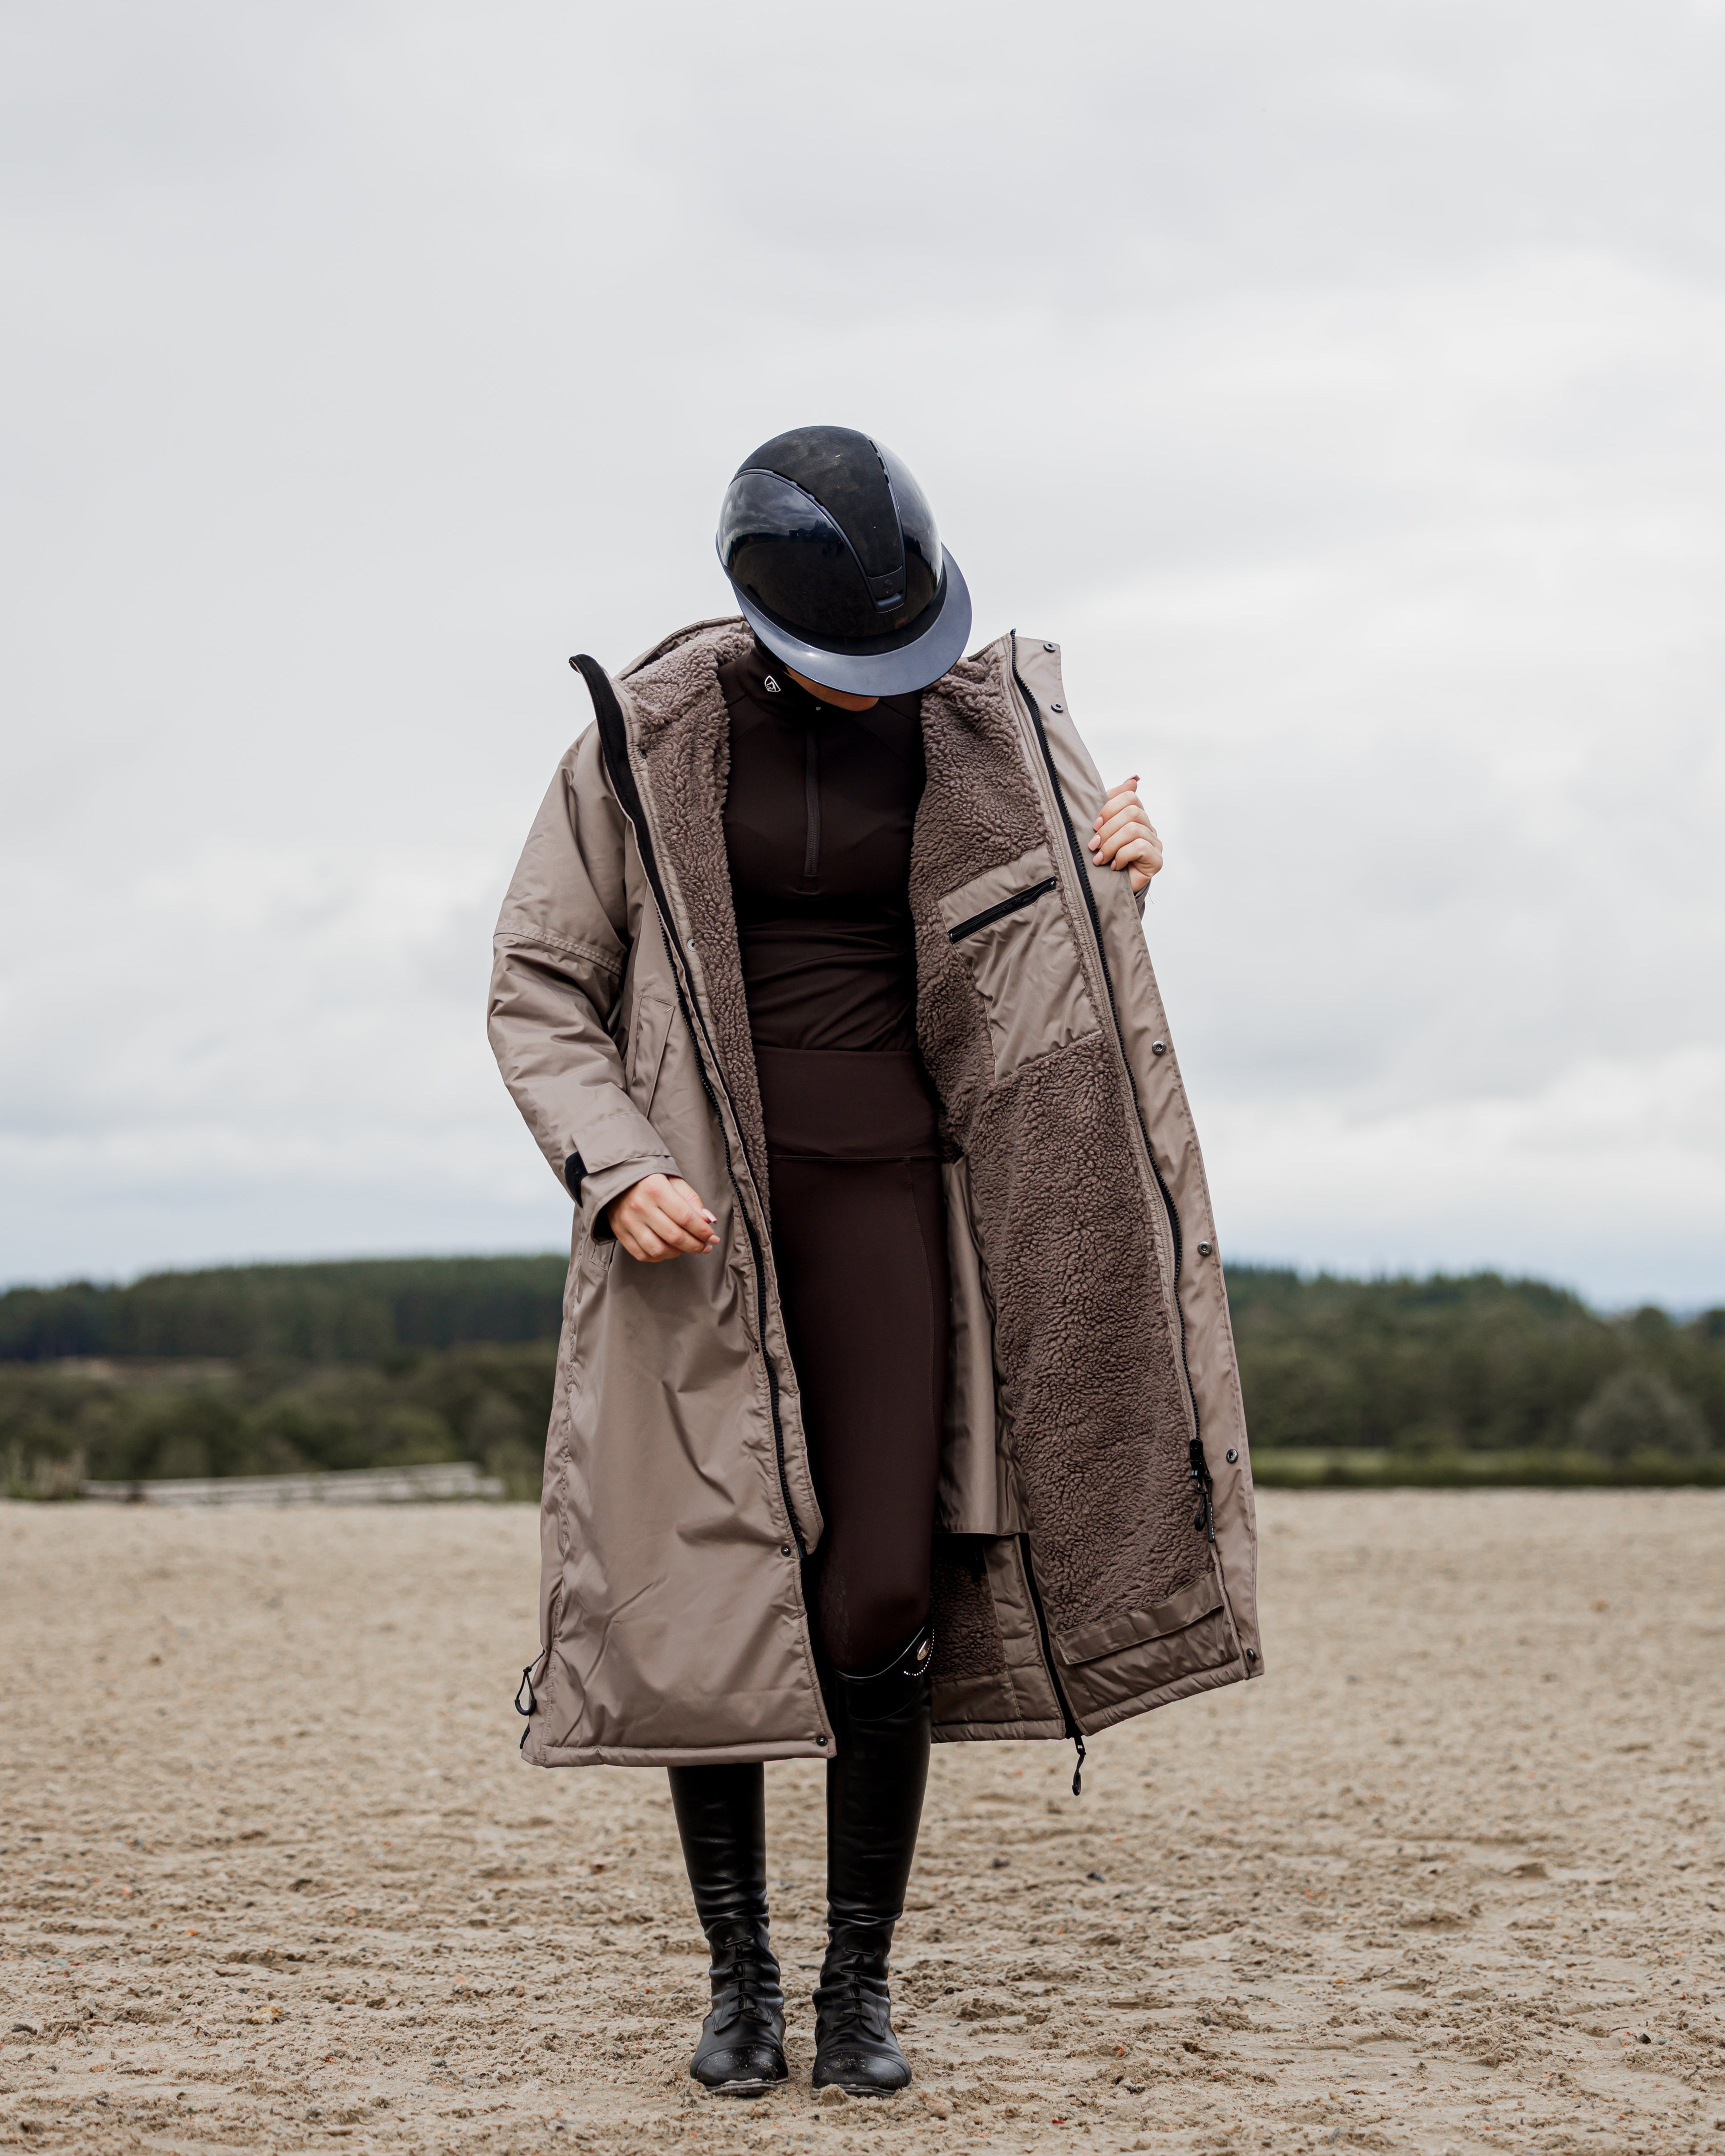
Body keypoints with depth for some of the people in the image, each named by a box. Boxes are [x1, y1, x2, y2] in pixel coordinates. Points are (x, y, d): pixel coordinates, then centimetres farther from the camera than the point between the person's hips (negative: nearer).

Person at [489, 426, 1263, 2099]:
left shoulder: (976, 718, 3)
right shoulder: (651, 729, -5)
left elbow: (1033, 965, 15)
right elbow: (538, 988, 0)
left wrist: (1117, 887, -7)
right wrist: (615, 1170, -15)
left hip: (884, 1188, 1)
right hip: (698, 1204, -1)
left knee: (881, 1615, -7)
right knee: (708, 1604, -1)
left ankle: (860, 1980, 10)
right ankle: (739, 1973, 17)